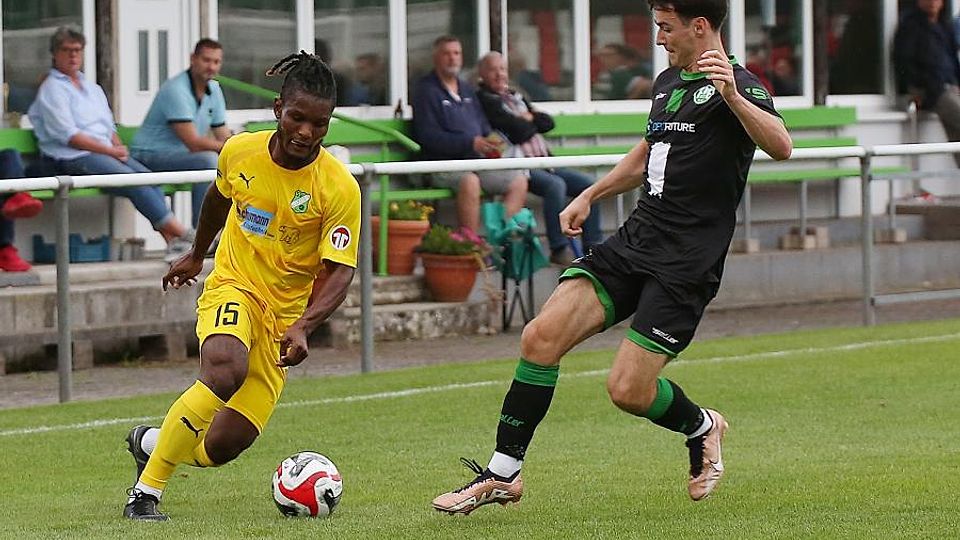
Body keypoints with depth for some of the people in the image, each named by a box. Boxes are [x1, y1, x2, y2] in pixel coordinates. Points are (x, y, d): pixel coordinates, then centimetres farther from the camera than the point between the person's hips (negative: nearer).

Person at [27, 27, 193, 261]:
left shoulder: (93, 89, 25)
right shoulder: (52, 89, -1)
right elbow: (67, 135, -10)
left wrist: (119, 147, 3)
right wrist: (110, 150, -12)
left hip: (105, 152, 8)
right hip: (72, 159, -8)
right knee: (133, 181, -27)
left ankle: (172, 241, -29)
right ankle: (179, 232, -27)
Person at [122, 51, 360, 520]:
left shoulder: (339, 187, -15)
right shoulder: (239, 152, -7)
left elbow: (339, 272, -16)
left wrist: (303, 327, -32)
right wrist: (196, 254, 31)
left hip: (284, 313, 0)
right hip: (232, 288, 0)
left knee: (224, 447, -7)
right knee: (224, 371, -35)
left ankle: (152, 443, 28)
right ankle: (146, 491, -21)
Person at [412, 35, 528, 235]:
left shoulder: (467, 89, 22)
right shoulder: (426, 90, -2)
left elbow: (484, 126, 25)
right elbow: (428, 136, -13)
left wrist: (491, 142, -2)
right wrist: (471, 143, -21)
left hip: (476, 159, 8)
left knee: (519, 181, -6)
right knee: (469, 182, -37)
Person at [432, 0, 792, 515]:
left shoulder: (736, 84, -11)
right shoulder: (667, 82, 16)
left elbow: (780, 146, -31)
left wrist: (733, 97, -45)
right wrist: (589, 196, 29)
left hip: (686, 264, -7)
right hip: (634, 240, 7)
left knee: (628, 391, -13)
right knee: (541, 336, -10)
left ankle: (701, 427, 21)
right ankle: (502, 475, -2)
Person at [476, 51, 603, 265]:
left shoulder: (516, 96, 24)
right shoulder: (484, 99, -3)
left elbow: (548, 122, 15)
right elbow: (518, 131, -13)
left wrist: (529, 118, 0)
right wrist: (533, 123, 6)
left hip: (543, 162, 9)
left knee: (588, 184, -3)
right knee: (555, 185, -32)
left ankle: (593, 246, -4)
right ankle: (559, 249, -28)